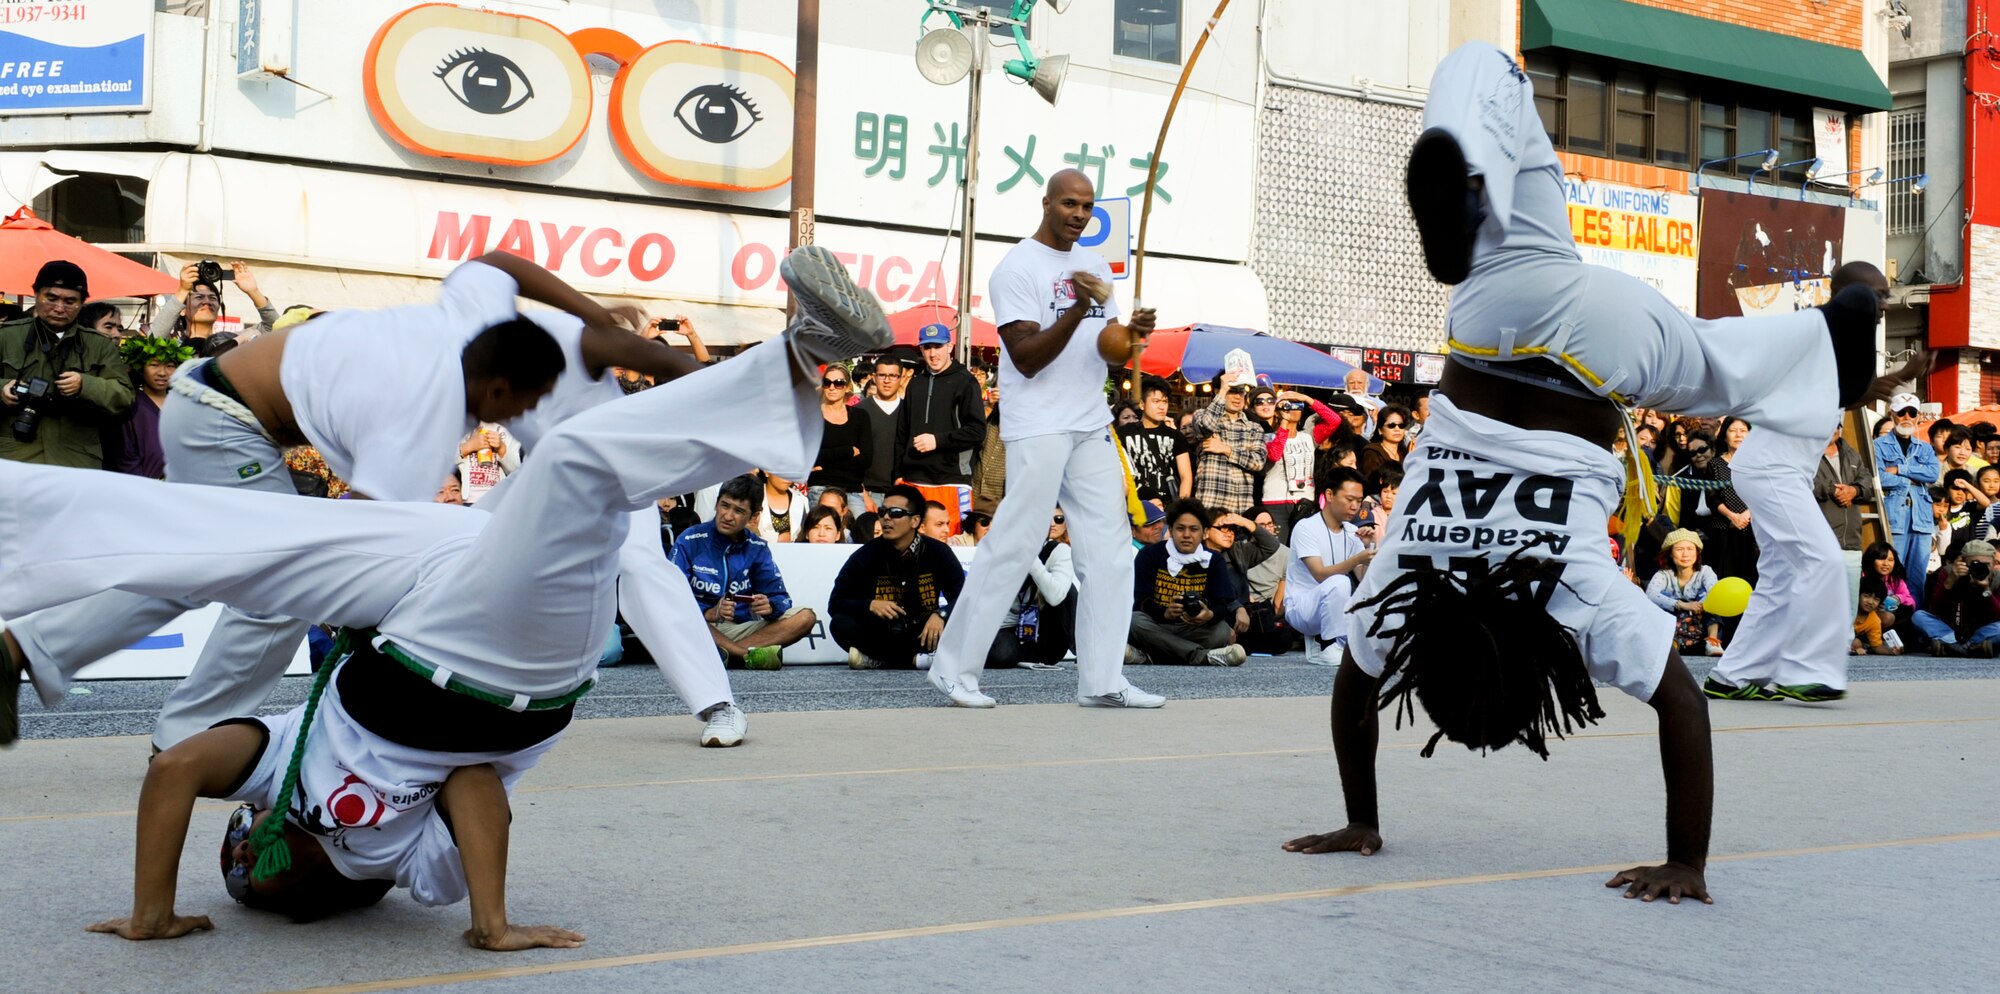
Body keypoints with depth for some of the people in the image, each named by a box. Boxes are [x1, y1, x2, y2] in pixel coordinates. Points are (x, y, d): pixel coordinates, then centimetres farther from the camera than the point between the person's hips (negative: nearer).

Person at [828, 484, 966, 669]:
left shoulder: (938, 552, -2)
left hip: (924, 635, 1)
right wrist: (870, 605, -25)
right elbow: (835, 603, -6)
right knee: (841, 624, -27)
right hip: (881, 636, -1)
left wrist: (940, 614, -27)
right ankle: (917, 658, -26)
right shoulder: (867, 555, -4)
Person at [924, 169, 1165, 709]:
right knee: (1011, 546, -7)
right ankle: (955, 668, 4)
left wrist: (1132, 334, -6)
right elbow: (1027, 359, -15)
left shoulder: (1095, 265, 16)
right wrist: (1076, 310, -26)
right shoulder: (1017, 268, -7)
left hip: (1093, 427, 7)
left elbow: (1112, 351, 16)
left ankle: (1102, 680, 7)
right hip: (1037, 427, -7)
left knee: (1108, 551, 3)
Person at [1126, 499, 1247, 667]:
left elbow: (1224, 604, -8)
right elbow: (1141, 602, -11)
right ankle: (1203, 656, -39)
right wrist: (1165, 613, -33)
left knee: (1222, 631, -27)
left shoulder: (1213, 561, 3)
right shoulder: (1149, 555, -3)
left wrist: (1210, 615, -33)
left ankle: (1147, 657, -32)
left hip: (1195, 631, 2)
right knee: (1135, 621, -33)